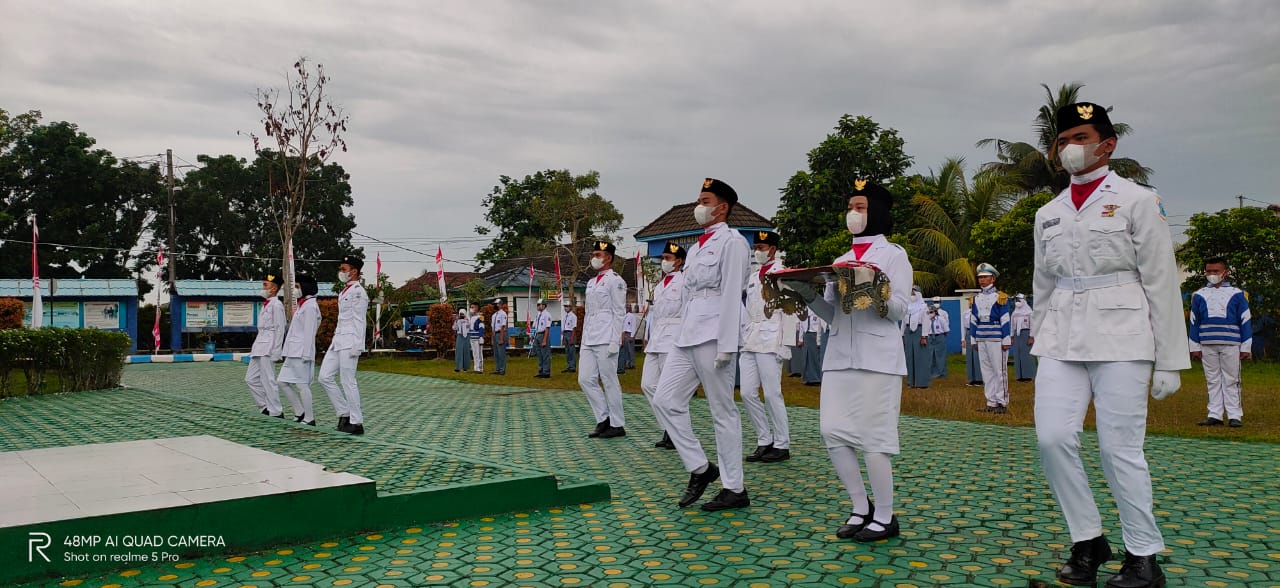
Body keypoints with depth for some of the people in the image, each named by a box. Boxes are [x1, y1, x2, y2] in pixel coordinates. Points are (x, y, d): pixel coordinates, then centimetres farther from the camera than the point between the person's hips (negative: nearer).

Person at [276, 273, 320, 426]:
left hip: (301, 352, -10)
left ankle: (309, 418, 2)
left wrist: (306, 354, -20)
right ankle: (302, 412, 14)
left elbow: (309, 332, -17)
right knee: (282, 381, 10)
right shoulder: (302, 305, 19)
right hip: (293, 352, 10)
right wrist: (286, 351, 20)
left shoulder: (310, 306, -11)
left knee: (302, 385, -6)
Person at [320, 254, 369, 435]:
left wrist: (356, 346, -18)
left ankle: (356, 423, 1)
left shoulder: (358, 292, -10)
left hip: (349, 341, -10)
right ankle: (344, 413, 15)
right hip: (338, 339, 10)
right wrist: (336, 336, 20)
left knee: (348, 381, -6)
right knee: (325, 377, 8)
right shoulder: (344, 291, 18)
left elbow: (359, 321, -15)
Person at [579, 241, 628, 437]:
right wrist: (583, 340, 17)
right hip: (589, 339, 8)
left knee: (610, 382, -3)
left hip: (606, 338, -8)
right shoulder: (591, 282, 20)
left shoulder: (615, 281, -4)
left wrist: (615, 341, -15)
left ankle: (617, 425, 6)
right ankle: (604, 419, 14)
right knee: (585, 379, 3)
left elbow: (619, 312, -9)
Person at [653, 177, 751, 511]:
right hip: (687, 335, 9)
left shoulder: (731, 241, -4)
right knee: (666, 399, 2)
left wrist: (726, 345, -18)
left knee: (723, 411, -2)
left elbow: (732, 294, -12)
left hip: (713, 334, -9)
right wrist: (681, 334, 17)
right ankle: (699, 468, 13)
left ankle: (735, 490, 7)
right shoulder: (696, 247, 22)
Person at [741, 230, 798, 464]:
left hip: (770, 341, -7)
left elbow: (789, 311, -7)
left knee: (772, 394, -5)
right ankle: (764, 442, 14)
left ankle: (782, 446, 5)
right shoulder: (753, 276, 20)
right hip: (749, 342, 7)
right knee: (748, 394, 3)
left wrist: (786, 344, -12)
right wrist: (742, 339, 15)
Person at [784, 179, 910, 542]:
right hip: (840, 356, 6)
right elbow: (832, 315, 16)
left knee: (872, 436, -6)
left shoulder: (893, 254, 3)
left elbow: (899, 310, -5)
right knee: (832, 430, -1)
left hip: (878, 357, -6)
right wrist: (807, 294, -2)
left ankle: (885, 517, 7)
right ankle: (862, 508, 14)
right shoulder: (841, 261, 19)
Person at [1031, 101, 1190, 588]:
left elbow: (1162, 283, -1)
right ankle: (1088, 542, 10)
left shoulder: (1137, 201, 1)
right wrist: (1039, 345, 13)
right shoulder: (1048, 214, 14)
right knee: (1053, 438, -7)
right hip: (1061, 341, 4)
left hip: (1121, 337, -4)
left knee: (1120, 448, -4)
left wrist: (1169, 361, -4)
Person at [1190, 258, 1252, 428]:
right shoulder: (1199, 295, 8)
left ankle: (1235, 415, 5)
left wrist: (1246, 347, 0)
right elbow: (1194, 322, 10)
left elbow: (1246, 321, 4)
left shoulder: (1237, 294, 3)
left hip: (1231, 345, -2)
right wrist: (1195, 346, 6)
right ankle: (1215, 415, 10)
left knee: (1231, 381, 1)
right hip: (1207, 346, 2)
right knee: (1212, 381, 6)